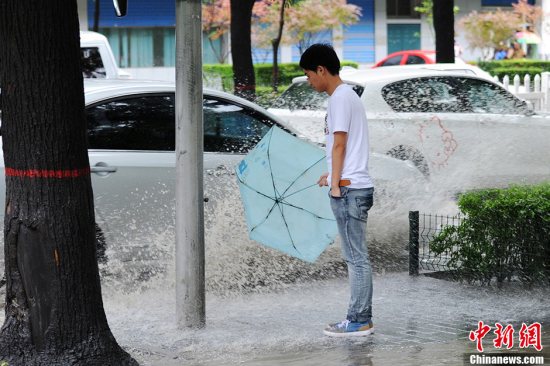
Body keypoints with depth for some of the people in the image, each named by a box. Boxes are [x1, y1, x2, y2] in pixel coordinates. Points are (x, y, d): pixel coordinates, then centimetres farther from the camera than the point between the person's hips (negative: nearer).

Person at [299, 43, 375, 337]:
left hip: (348, 189, -10)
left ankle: (359, 321, -4)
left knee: (356, 257, -6)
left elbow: (339, 144, -14)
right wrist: (332, 174, 28)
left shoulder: (339, 98, -12)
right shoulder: (349, 95, 18)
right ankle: (361, 318, 14)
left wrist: (336, 184, -12)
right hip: (355, 186, 10)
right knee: (357, 257, 11)